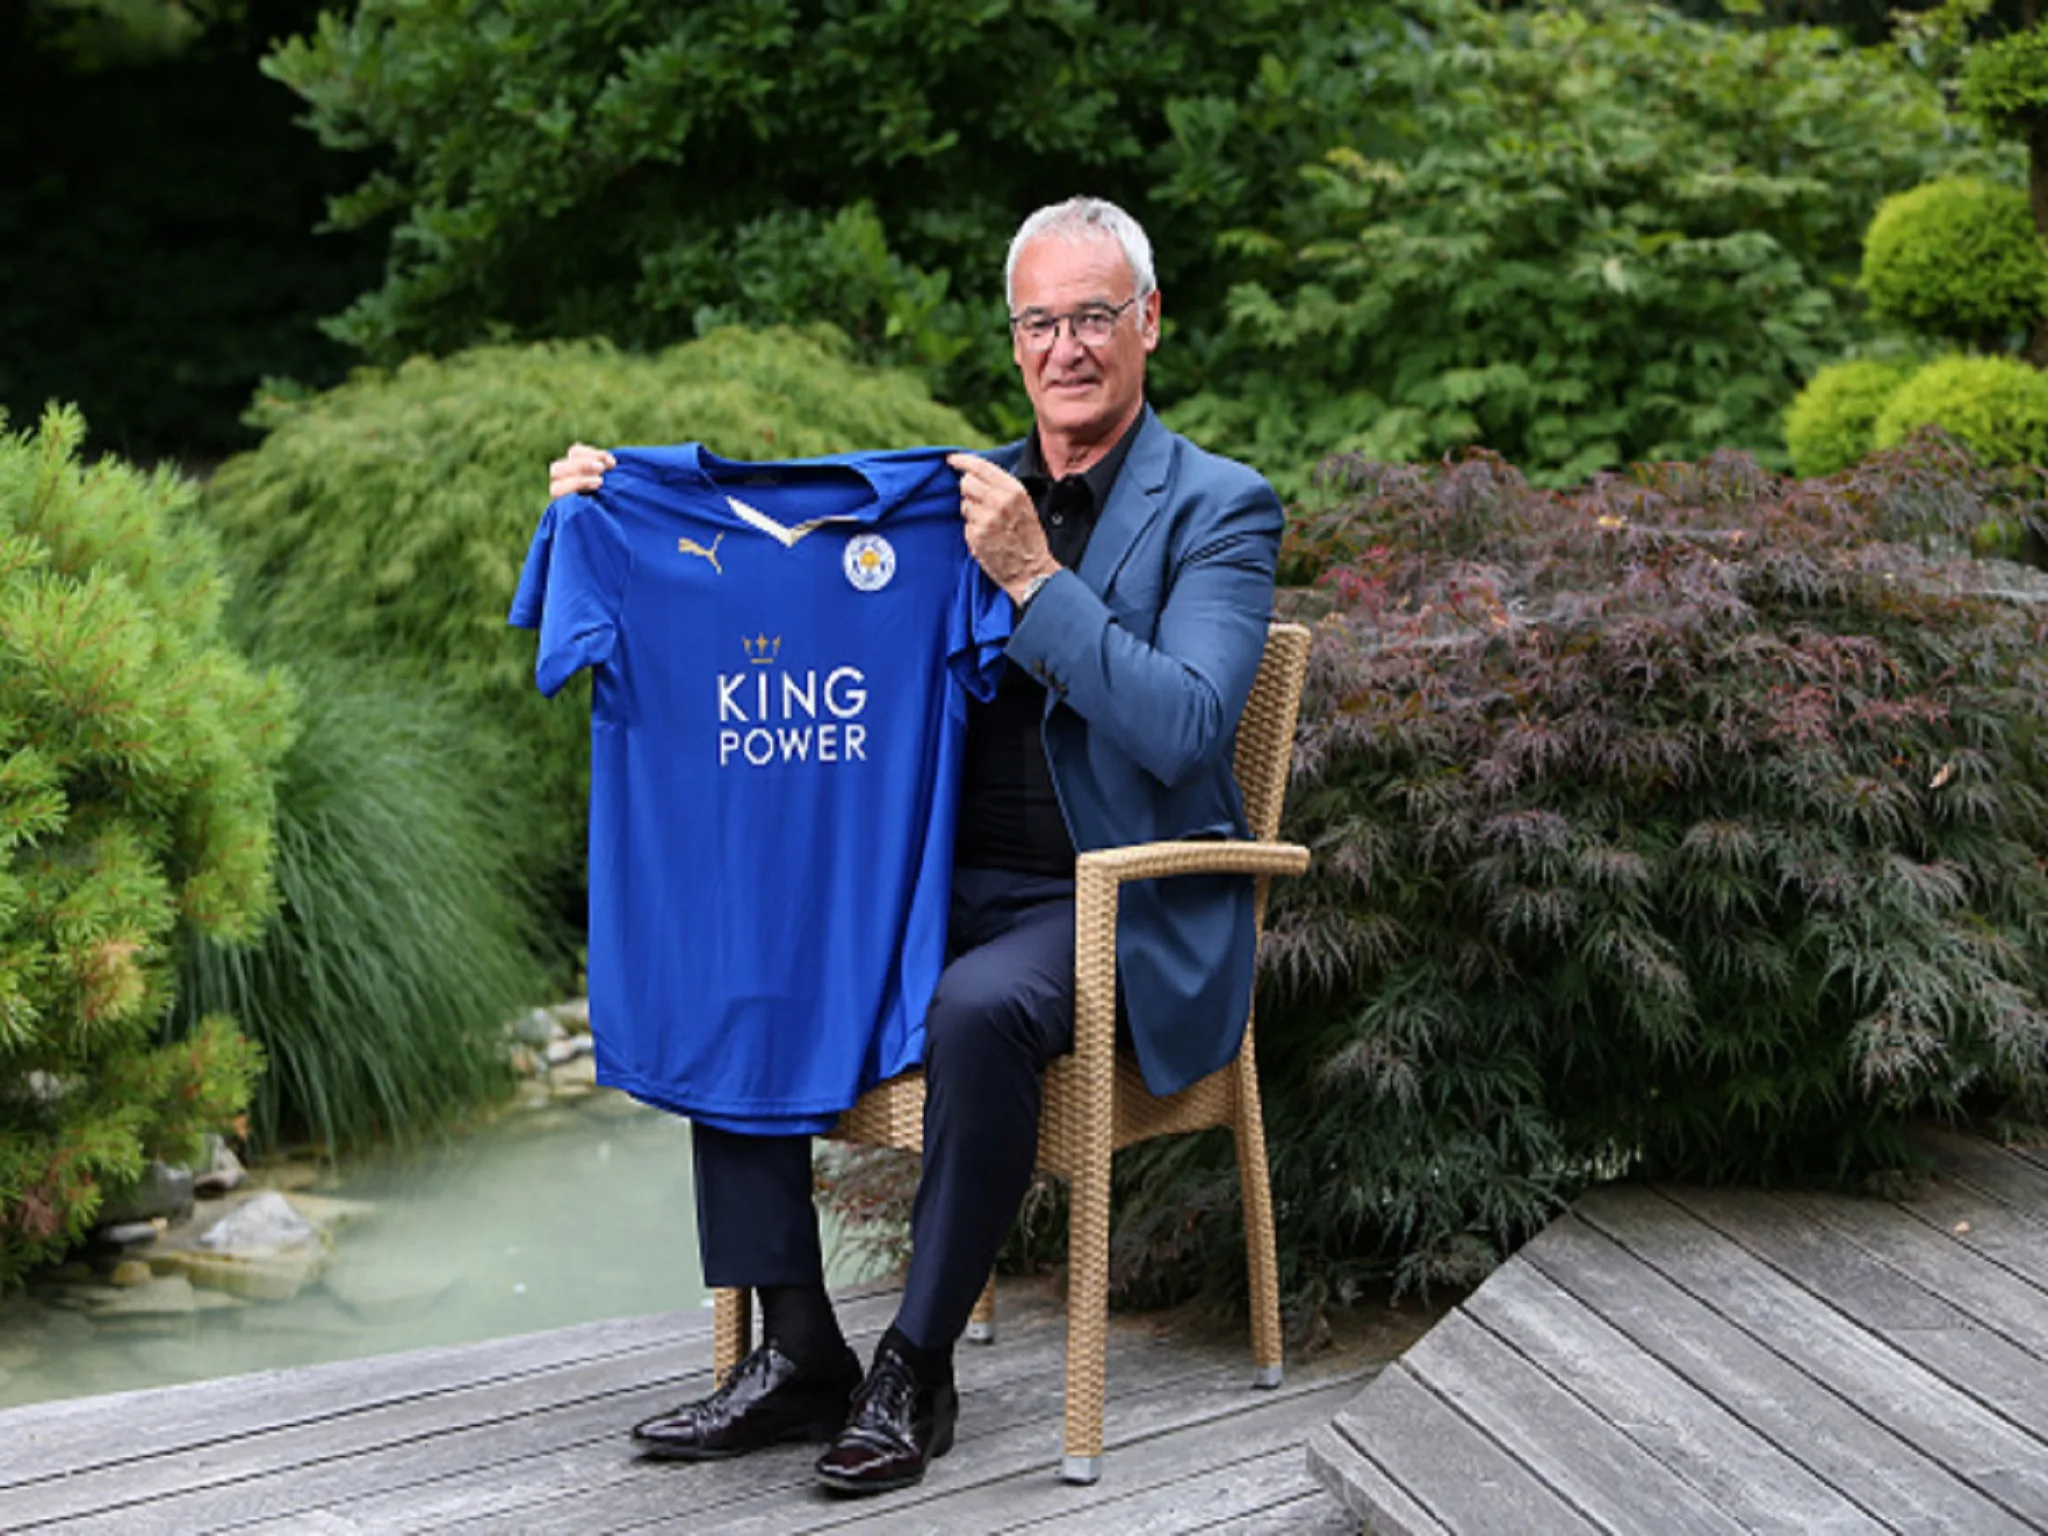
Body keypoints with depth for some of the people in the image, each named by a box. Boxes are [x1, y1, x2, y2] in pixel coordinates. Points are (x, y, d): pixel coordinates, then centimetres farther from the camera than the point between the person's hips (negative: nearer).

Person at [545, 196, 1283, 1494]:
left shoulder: (1220, 509, -2)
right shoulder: (956, 492, 14)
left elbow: (1185, 730, -17)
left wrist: (1033, 578, -22)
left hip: (1118, 909, -6)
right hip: (944, 884, 6)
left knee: (980, 1009, -35)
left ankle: (917, 1370, -16)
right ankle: (798, 1356, -6)